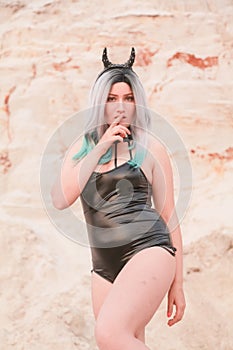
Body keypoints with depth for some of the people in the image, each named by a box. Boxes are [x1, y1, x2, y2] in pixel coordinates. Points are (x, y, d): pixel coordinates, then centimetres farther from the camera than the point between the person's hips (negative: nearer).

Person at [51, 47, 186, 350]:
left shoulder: (150, 148, 2)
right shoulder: (82, 148, 12)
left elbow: (169, 215, 5)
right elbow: (60, 200, -3)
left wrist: (177, 284, 5)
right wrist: (100, 149, -8)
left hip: (148, 250, -5)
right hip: (104, 265, 5)